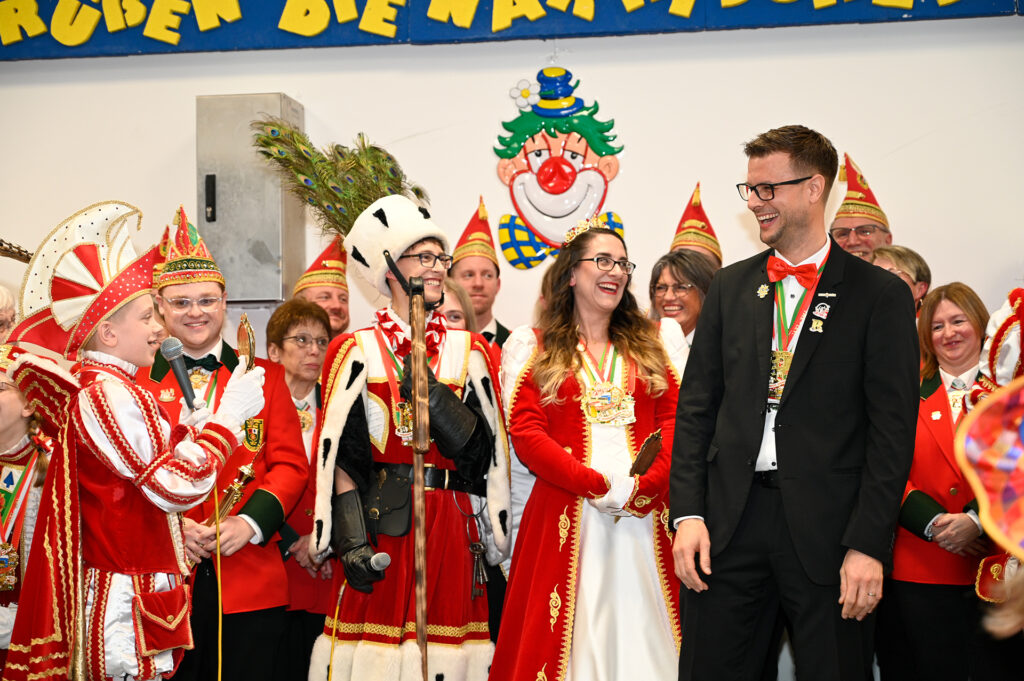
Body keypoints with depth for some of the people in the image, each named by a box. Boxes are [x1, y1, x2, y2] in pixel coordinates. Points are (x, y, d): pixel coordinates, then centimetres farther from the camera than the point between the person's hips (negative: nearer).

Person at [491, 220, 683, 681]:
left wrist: (642, 486, -11)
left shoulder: (650, 345, 16)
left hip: (643, 515, 2)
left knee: (641, 632, 1)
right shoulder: (535, 347, 8)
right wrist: (598, 485, -13)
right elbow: (526, 434, -3)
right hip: (566, 516, -2)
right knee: (573, 631, -2)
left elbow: (673, 421, 6)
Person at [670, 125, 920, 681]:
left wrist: (868, 544, -11)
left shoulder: (880, 296, 0)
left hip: (826, 530, -3)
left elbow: (892, 430, -4)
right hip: (729, 522, 3)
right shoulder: (730, 287, 12)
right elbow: (697, 405, 10)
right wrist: (688, 512, 0)